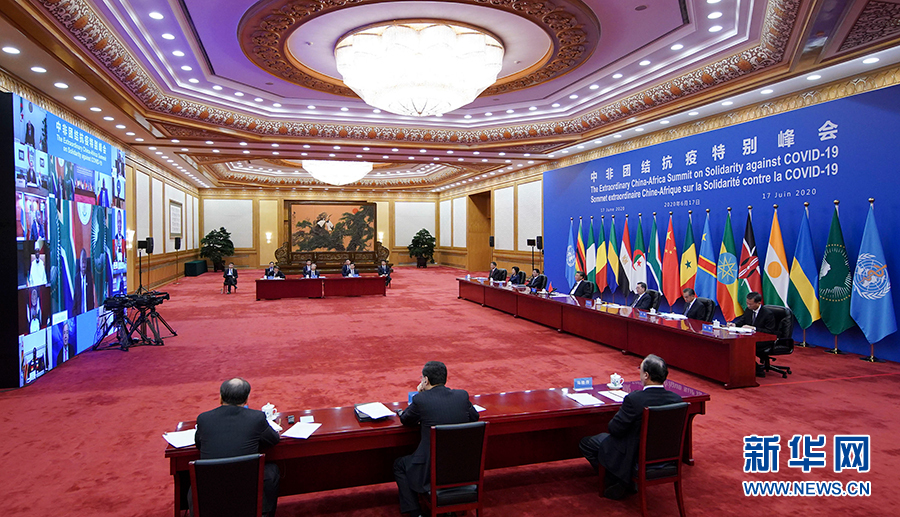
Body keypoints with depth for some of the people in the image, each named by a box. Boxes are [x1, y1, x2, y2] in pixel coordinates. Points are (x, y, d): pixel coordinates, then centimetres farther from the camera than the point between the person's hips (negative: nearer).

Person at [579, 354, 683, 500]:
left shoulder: (634, 399, -30)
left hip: (634, 458, -7)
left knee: (585, 443, 12)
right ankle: (627, 482, 27)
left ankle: (617, 484, 11)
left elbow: (615, 429, -20)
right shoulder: (676, 399, -12)